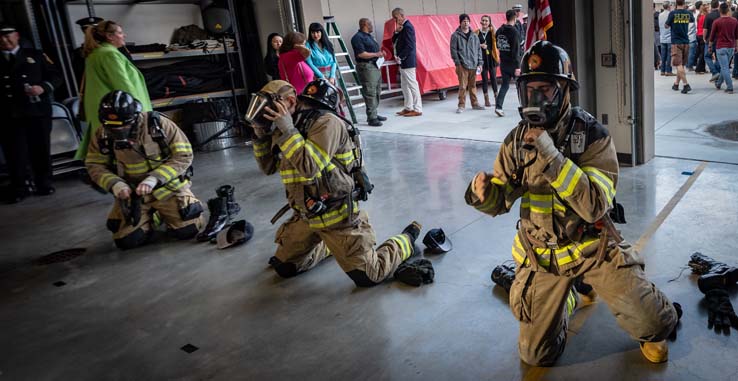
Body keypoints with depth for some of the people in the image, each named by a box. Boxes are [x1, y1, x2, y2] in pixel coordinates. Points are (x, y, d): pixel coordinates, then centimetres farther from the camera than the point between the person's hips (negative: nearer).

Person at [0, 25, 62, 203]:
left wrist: (44, 87, -11)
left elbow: (55, 76, 7)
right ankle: (19, 188, 6)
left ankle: (43, 183, 18)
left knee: (40, 149, 5)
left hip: (37, 111, -1)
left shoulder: (35, 55, 12)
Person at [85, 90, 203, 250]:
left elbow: (184, 156, -16)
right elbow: (95, 166, 3)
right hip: (130, 191, 2)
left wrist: (154, 178, -26)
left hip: (167, 185, -2)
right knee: (127, 241, -8)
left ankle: (163, 211, 22)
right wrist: (115, 184, -18)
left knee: (187, 230, -12)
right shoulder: (102, 135, -8)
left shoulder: (158, 123, -17)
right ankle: (148, 217, 25)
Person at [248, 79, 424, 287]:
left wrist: (287, 130, -27)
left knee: (369, 276, -3)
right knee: (284, 268, 15)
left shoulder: (327, 122, -19)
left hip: (337, 216, -8)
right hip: (306, 217, 8)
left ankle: (407, 239, 23)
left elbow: (310, 167, -29)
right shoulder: (293, 126, 6)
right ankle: (327, 246, 37)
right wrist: (261, 133, -1)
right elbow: (269, 166, 13)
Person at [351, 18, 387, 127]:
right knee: (370, 93, -11)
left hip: (375, 66, 10)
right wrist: (376, 54, -16)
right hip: (366, 67, -10)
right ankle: (371, 118, -9)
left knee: (377, 92, 14)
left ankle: (374, 114, 23)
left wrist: (380, 53, 10)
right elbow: (361, 54, -20)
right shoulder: (358, 38, -11)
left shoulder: (368, 36, 20)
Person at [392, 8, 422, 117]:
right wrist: (396, 32, 0)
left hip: (407, 62, -10)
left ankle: (417, 109, 0)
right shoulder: (403, 27, 15)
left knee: (412, 85, -5)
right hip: (403, 62, 10)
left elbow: (409, 46, -21)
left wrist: (400, 57, -17)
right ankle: (408, 107, 22)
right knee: (405, 86, 14)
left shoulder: (407, 27, -14)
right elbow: (394, 41, 17)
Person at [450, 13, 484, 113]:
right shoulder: (455, 35, -1)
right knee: (463, 86, -5)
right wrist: (457, 63, -10)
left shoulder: (474, 36, 11)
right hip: (462, 65, -4)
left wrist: (480, 63, 7)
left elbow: (478, 50, 14)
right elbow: (453, 50, -4)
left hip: (473, 65, 4)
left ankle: (474, 103, 21)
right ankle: (461, 105, 2)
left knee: (473, 85, 12)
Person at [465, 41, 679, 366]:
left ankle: (650, 334, 27)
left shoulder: (591, 134, -16)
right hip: (542, 254, 3)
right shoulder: (518, 140, -6)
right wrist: (483, 193, -29)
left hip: (592, 247, -2)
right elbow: (500, 201, -4)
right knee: (536, 356, 8)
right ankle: (567, 298, 37)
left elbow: (595, 205, -28)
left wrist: (553, 158, -38)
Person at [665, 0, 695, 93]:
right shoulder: (688, 13, 4)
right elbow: (692, 20, 26)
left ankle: (686, 84, -20)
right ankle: (676, 84, 25)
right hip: (686, 42, 5)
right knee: (681, 64, 15)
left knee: (679, 65, -9)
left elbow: (666, 26, -2)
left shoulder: (673, 13, -10)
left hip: (676, 42, -5)